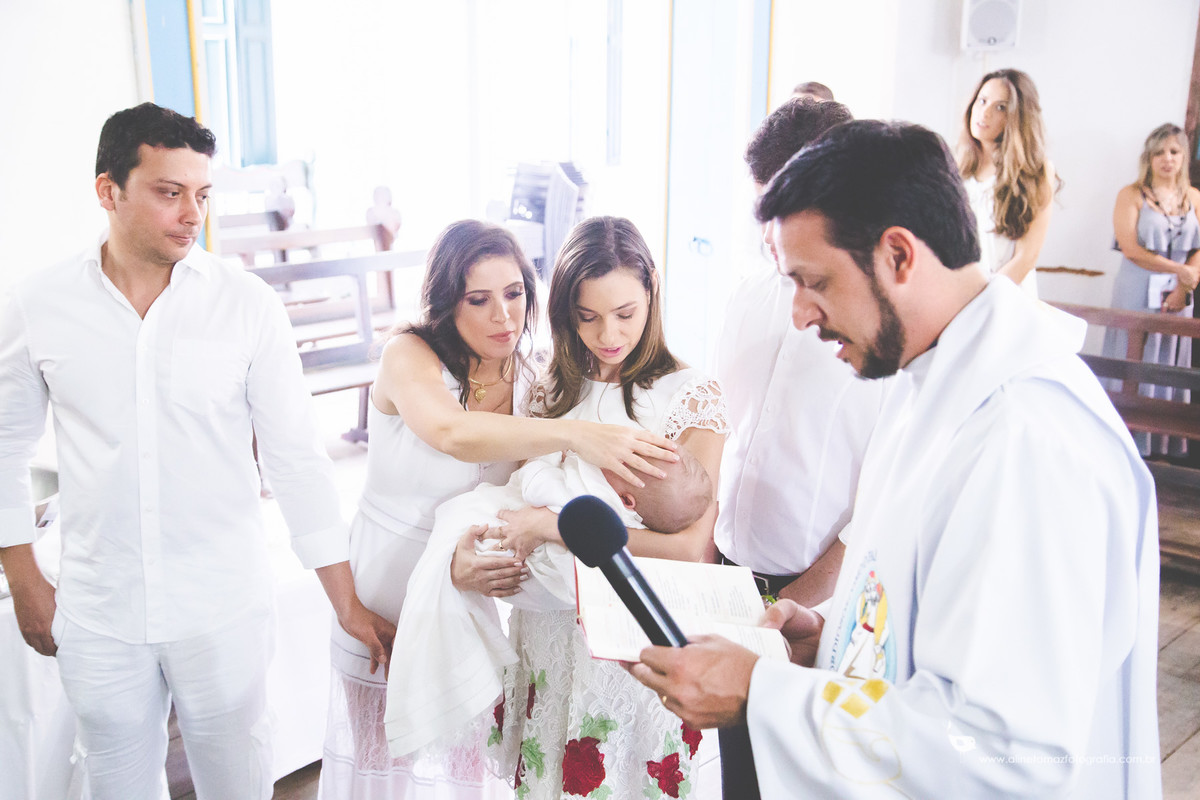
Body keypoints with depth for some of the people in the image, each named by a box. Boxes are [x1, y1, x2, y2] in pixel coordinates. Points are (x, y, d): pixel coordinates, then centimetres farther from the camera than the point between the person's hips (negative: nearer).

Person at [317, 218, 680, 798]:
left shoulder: (530, 384, -3)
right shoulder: (408, 354, -15)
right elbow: (452, 432, -36)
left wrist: (478, 563, -23)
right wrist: (577, 435, -44)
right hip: (385, 599, -2)